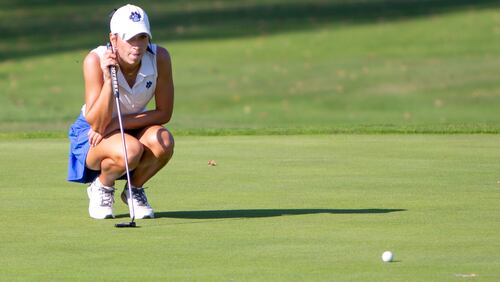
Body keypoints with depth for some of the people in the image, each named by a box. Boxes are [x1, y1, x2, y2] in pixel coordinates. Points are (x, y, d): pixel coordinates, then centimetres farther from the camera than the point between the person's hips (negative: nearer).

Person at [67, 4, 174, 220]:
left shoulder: (159, 58, -18)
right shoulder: (95, 60, -25)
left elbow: (164, 113, -12)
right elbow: (97, 123, -29)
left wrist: (116, 123, -21)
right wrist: (108, 79, -41)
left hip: (135, 128, 3)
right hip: (93, 133, -3)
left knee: (163, 142, -31)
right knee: (129, 150, -36)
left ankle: (134, 189, 1)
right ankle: (101, 188, -1)